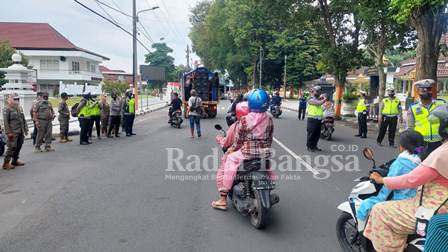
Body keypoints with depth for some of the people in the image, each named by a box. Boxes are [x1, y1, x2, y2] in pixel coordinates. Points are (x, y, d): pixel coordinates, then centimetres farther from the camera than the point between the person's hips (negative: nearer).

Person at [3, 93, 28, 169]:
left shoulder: (20, 108, 16)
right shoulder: (7, 109, -6)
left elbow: (23, 119, 20)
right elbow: (6, 122, -11)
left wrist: (25, 129, 15)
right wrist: (8, 132, -16)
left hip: (20, 132, 8)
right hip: (13, 132, -8)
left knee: (18, 147, 12)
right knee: (12, 147, -9)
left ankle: (15, 161, 23)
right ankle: (6, 163, -3)